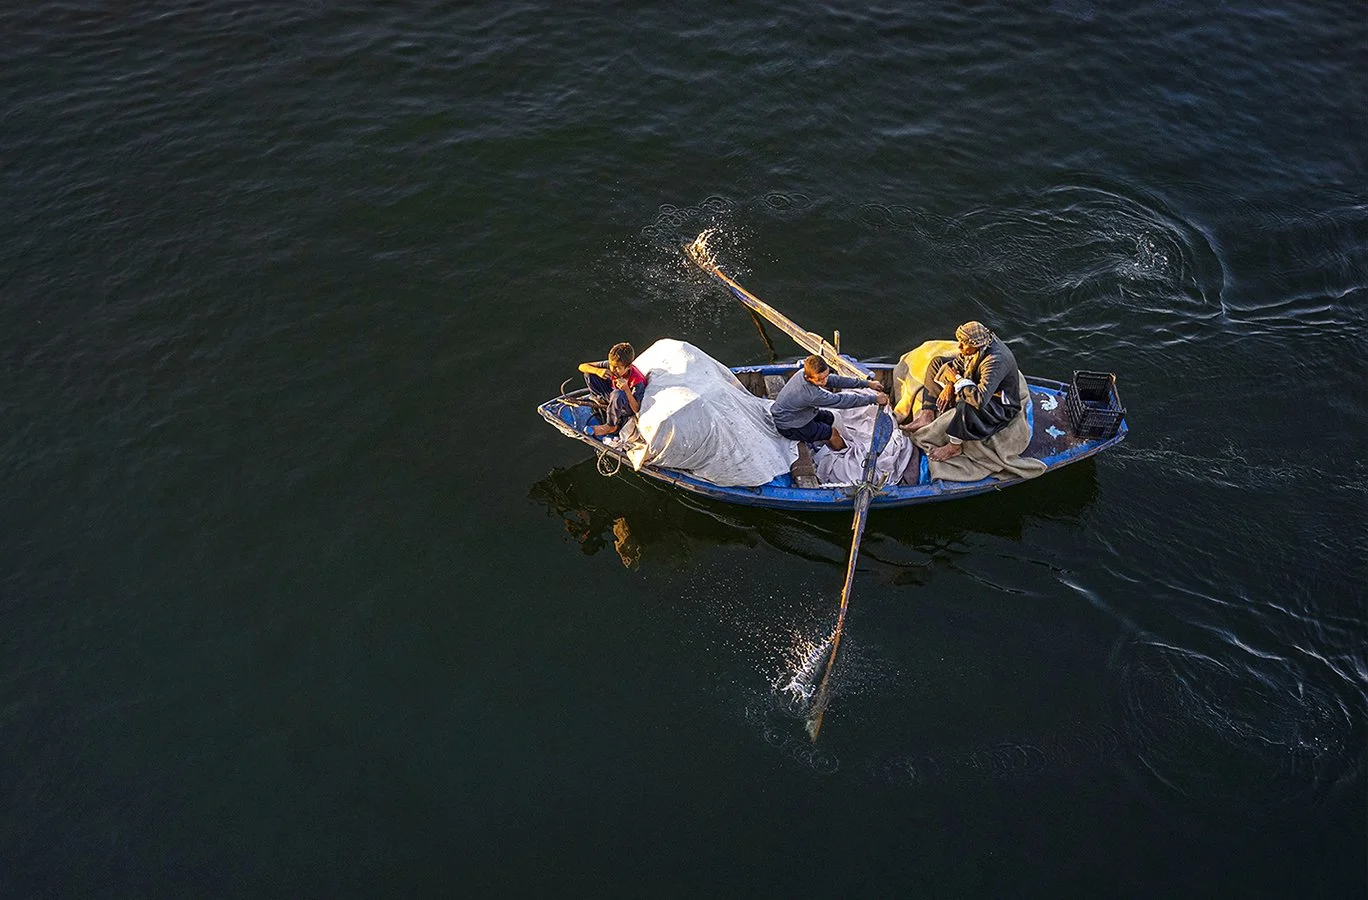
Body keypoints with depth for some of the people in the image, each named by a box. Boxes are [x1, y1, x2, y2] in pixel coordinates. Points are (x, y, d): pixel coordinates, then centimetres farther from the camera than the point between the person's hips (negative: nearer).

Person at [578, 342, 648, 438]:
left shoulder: (637, 381, -33)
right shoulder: (610, 365, -19)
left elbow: (637, 410, -30)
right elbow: (582, 366, -13)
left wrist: (626, 389, -43)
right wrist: (598, 371, -34)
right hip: (612, 397, 6)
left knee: (617, 395, -44)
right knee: (589, 373, -11)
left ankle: (611, 426, -19)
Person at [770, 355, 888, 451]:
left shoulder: (805, 373, -17)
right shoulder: (812, 394, -39)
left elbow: (834, 379, -6)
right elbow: (842, 401, -32)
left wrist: (867, 384, -6)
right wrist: (874, 399, -24)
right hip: (789, 427, -8)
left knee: (829, 418, 20)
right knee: (832, 433, -1)